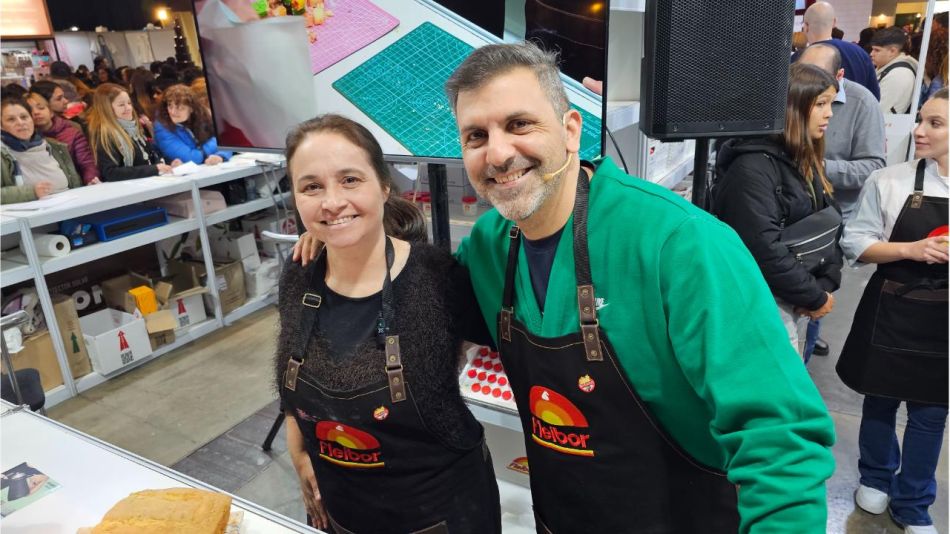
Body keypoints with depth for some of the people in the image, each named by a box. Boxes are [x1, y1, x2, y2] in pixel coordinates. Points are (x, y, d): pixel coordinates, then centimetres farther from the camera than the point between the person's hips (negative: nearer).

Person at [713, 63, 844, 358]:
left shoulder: (806, 162, 11)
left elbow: (830, 228, 12)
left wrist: (825, 285, -4)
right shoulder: (753, 167, -19)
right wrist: (815, 297, -14)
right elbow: (763, 250, -26)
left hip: (795, 301, 9)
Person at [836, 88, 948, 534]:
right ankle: (876, 479, 40)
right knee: (880, 400, 15)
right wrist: (910, 249, -19)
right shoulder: (889, 181, -6)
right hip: (892, 312, -1)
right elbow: (856, 244, -5)